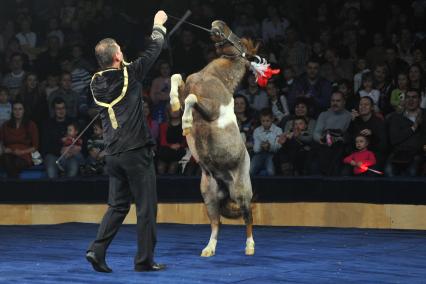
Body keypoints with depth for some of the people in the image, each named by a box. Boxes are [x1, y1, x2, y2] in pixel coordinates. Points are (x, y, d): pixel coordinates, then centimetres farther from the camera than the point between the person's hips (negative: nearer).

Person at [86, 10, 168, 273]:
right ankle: (145, 260, 3)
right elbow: (153, 52, 5)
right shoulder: (129, 75, -8)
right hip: (136, 151, -6)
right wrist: (159, 26, 20)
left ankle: (97, 249, 0)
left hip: (113, 154, 6)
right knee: (146, 207, 2)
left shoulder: (97, 84, 7)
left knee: (118, 205, 14)